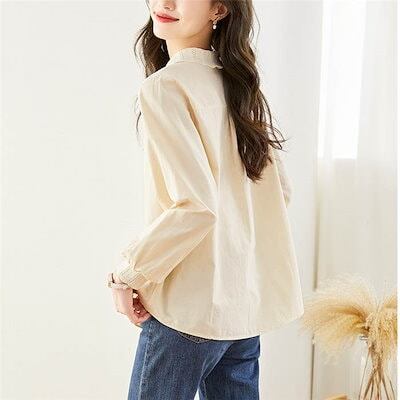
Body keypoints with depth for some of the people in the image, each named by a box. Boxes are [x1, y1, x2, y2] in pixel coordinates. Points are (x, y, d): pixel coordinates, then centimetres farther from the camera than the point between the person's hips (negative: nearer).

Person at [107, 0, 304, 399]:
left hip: (192, 305, -7)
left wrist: (127, 275, -12)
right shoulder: (239, 83, 7)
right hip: (246, 299, 8)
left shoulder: (164, 86, -16)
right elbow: (280, 191, 12)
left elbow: (195, 205, -24)